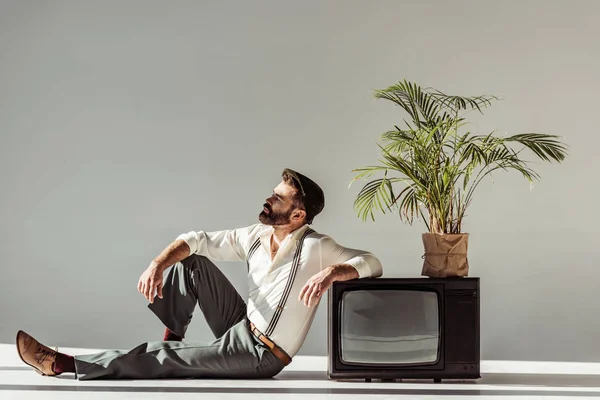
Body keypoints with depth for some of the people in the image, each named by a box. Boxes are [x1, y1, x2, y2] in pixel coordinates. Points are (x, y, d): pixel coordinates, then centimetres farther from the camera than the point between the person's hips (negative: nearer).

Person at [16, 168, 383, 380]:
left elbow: (372, 264, -23)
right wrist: (158, 264, -17)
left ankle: (64, 365, -7)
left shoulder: (315, 248, -19)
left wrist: (332, 272, -43)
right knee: (191, 261, 1)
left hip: (260, 355, -7)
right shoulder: (255, 236, 0)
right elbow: (197, 240, 1)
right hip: (241, 326, 7)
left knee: (160, 360, -14)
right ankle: (173, 337, 5)